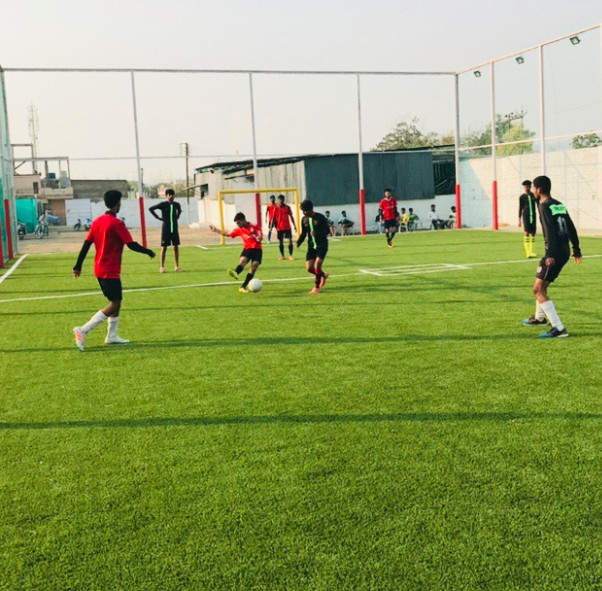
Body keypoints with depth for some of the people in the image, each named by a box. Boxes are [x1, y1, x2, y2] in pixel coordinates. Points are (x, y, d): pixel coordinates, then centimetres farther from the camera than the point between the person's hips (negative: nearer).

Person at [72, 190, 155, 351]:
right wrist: (148, 252, 0)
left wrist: (78, 266, 11)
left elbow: (86, 244, 8)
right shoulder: (117, 224, -15)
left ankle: (112, 336, 21)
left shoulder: (97, 221, 8)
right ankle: (83, 330, -13)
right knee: (114, 305, -4)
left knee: (116, 301, 18)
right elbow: (131, 245, -15)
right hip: (110, 271, -9)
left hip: (99, 270, 9)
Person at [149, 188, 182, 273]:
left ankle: (176, 266, 9)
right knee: (164, 248, 1)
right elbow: (150, 209, -6)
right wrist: (158, 217, -7)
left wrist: (177, 216, 11)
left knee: (176, 247, 3)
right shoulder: (163, 204, -7)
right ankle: (162, 267, 7)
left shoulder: (177, 204, 5)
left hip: (175, 229, 3)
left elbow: (179, 210, 28)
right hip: (166, 229, -3)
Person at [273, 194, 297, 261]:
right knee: (280, 242, 5)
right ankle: (282, 256, 18)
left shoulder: (287, 207, 2)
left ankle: (290, 255, 3)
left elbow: (291, 216, 9)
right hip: (279, 228, -1)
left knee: (290, 240, -5)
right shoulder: (276, 209, -2)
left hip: (287, 227, 1)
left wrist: (294, 225, 6)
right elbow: (273, 218, 2)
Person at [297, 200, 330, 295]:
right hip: (311, 247, 5)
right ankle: (323, 275, 27)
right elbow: (303, 233, 14)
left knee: (317, 267, -16)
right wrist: (299, 242, -5)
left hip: (322, 245, -5)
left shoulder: (320, 217, -9)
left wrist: (317, 233, -27)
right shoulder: (304, 219, 5)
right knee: (309, 268, -2)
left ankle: (317, 287, 3)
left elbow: (327, 230, -10)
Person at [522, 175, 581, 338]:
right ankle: (539, 317, 45)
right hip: (564, 252, 9)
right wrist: (576, 249, 27)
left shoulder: (545, 206, -11)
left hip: (554, 255, -9)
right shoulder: (559, 205, 15)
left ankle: (558, 329, -14)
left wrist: (550, 255, -28)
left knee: (538, 290, -8)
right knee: (541, 285, 26)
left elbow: (550, 231, -22)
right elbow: (571, 228, 19)